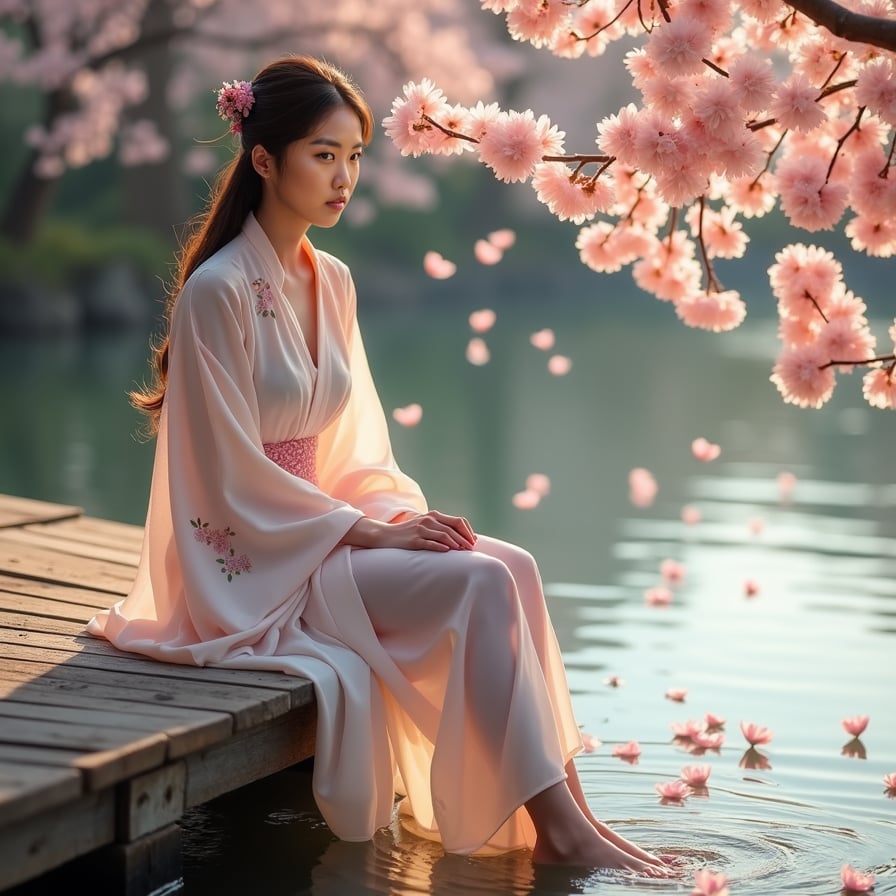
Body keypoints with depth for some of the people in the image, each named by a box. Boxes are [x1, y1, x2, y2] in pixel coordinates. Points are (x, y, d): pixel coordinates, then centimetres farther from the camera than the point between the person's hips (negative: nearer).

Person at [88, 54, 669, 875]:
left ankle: (556, 818, -17)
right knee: (482, 584, -23)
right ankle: (559, 824, -17)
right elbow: (236, 475, -16)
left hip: (317, 526, 7)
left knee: (512, 565, -15)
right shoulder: (218, 290, -14)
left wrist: (403, 513, -5)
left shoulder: (331, 282, 10)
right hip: (254, 562, -7)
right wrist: (368, 531, -16)